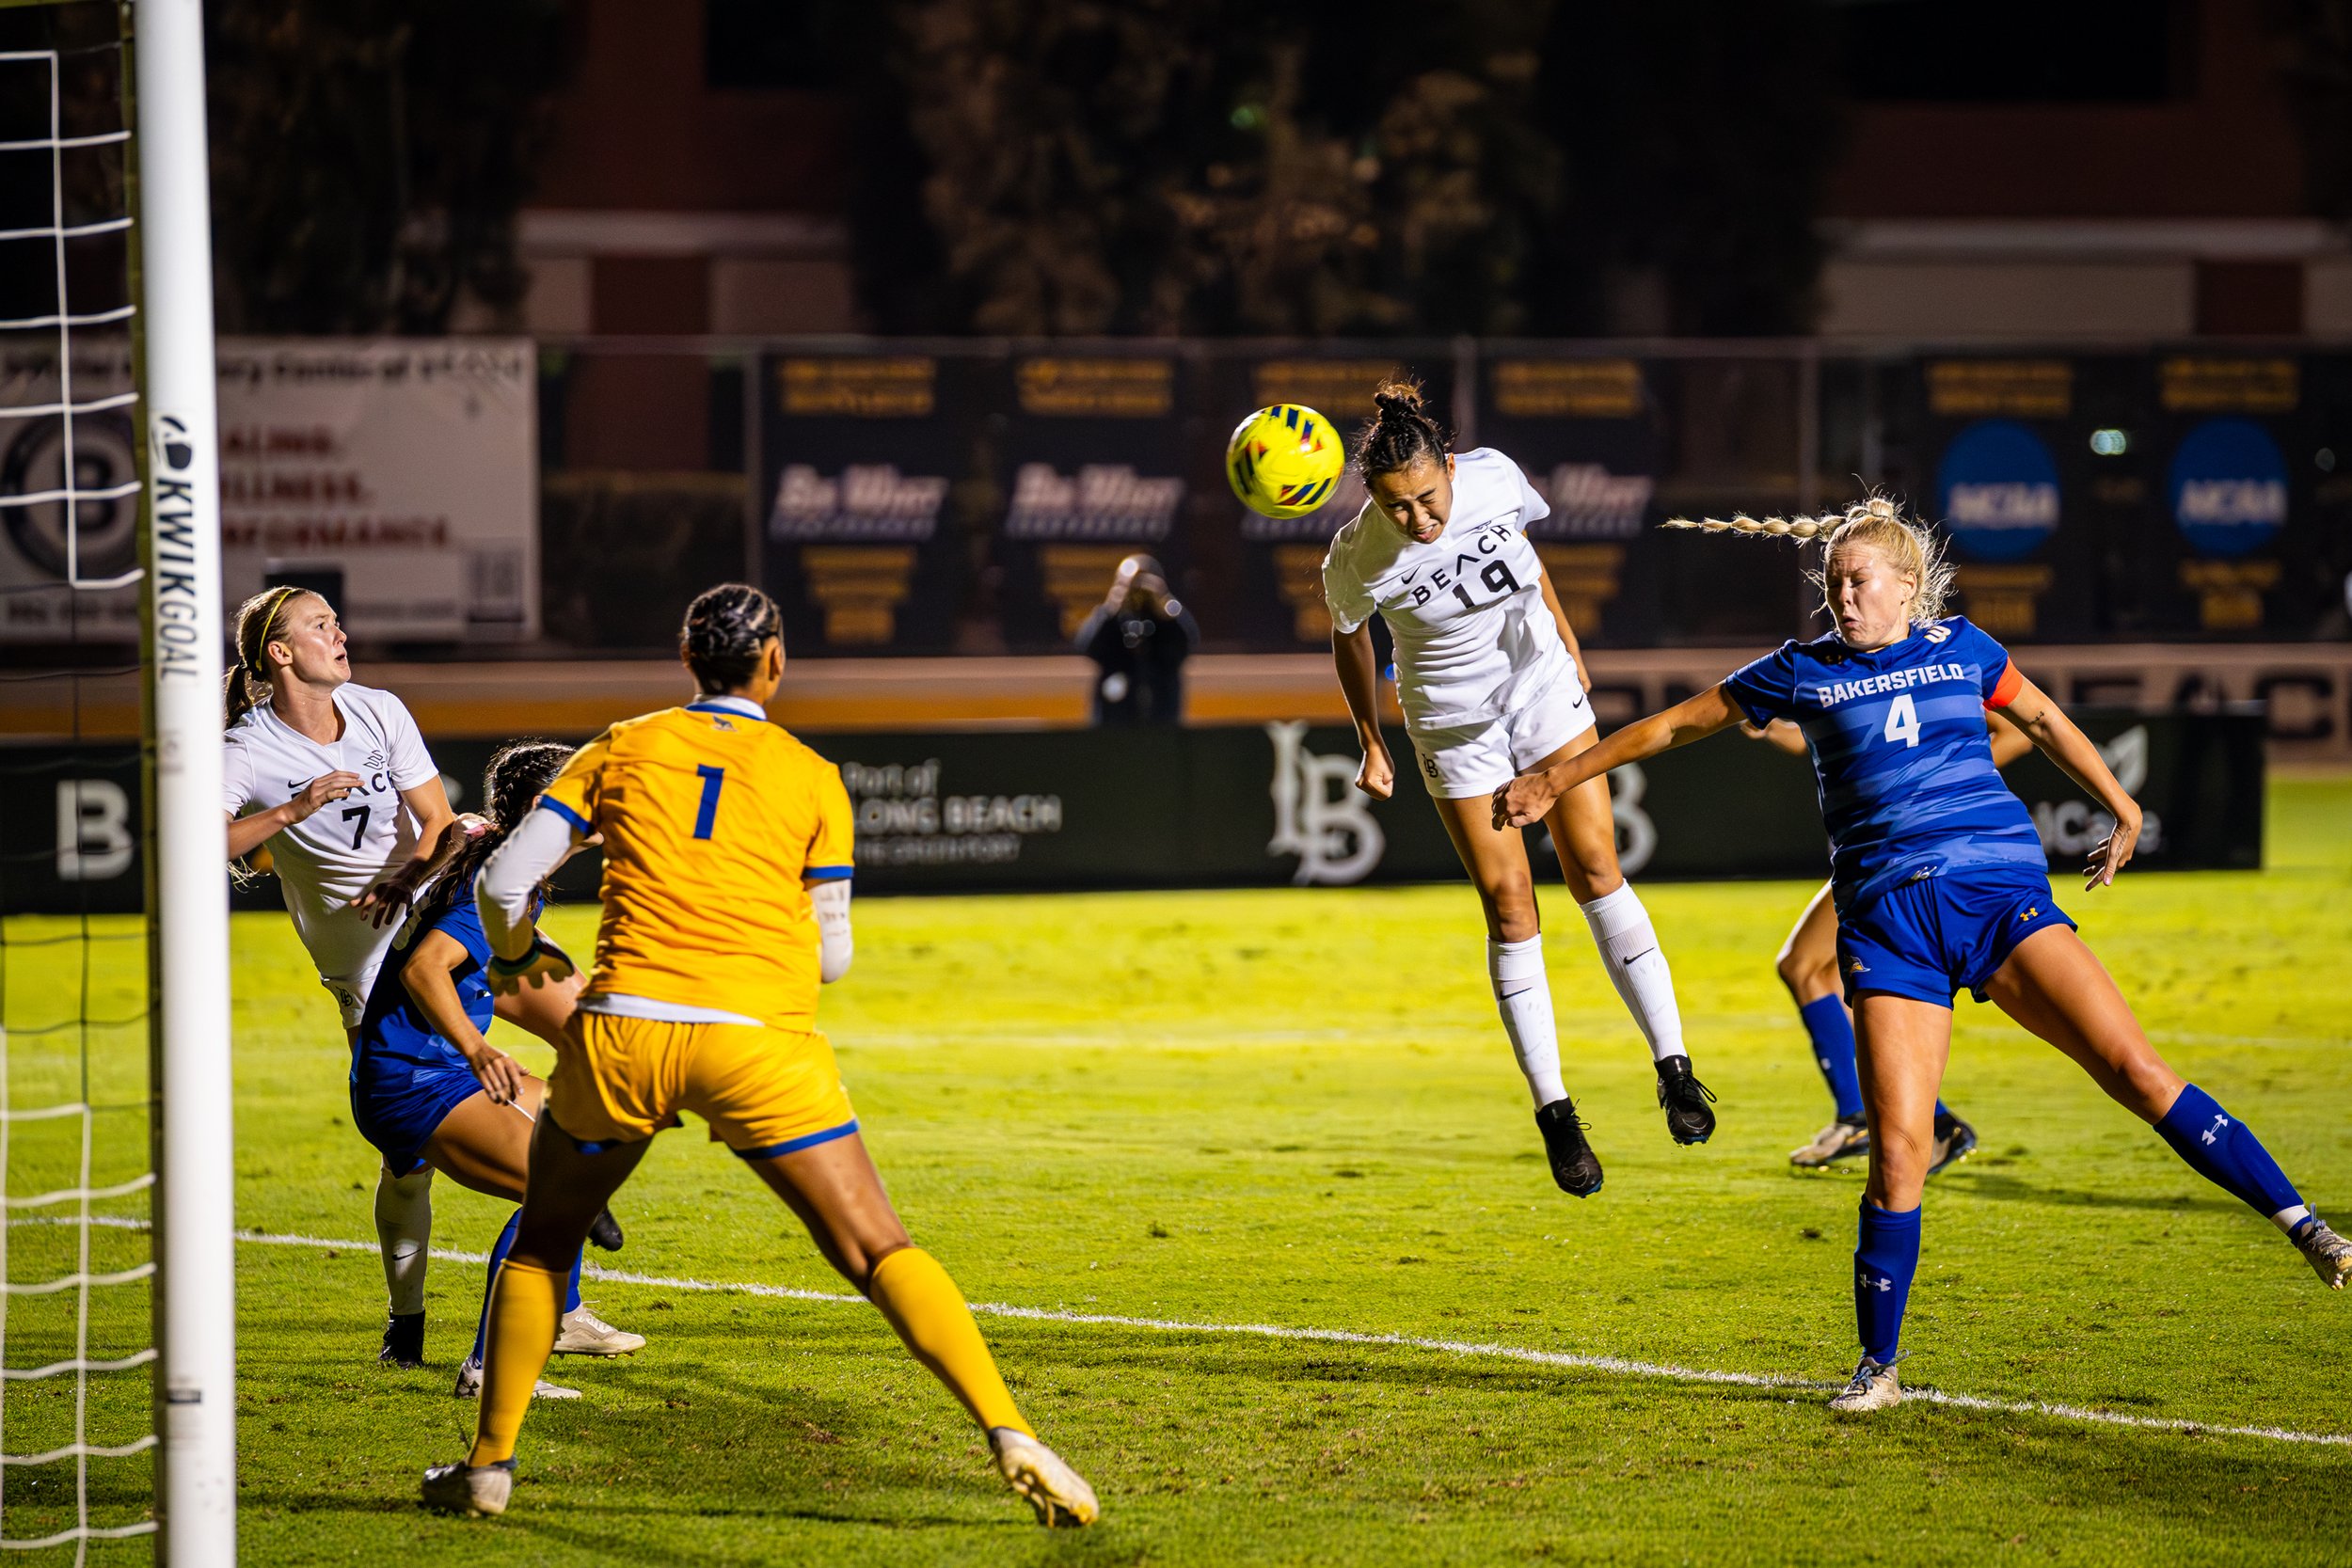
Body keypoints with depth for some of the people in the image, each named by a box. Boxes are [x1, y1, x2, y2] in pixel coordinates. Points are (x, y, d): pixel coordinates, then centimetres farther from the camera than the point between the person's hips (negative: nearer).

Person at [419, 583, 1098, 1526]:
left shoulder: (623, 750, 13)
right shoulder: (811, 778, 11)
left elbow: (505, 881, 9)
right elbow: (830, 956, 14)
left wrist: (514, 957, 31)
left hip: (625, 1025, 1)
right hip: (758, 1036, -1)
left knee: (543, 1241, 23)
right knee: (878, 1253, -1)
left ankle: (488, 1462, 23)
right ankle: (1011, 1439, -15)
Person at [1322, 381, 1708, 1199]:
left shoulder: (1493, 477, -18)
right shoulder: (1356, 559, -24)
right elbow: (1348, 639, -2)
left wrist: (1567, 640, 13)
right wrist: (1371, 746, 4)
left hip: (1544, 685, 2)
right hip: (1455, 726, -2)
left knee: (1594, 867, -4)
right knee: (1509, 905, -4)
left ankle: (1673, 1065, 0)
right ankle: (1554, 1113, 2)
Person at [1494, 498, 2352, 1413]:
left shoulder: (1960, 648, 11)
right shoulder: (1802, 673, 10)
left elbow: (2043, 721, 29)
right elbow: (1676, 726, 20)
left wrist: (2122, 808, 33)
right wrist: (1558, 780, 23)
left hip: (1998, 891, 0)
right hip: (1886, 918, 0)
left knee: (2134, 1070, -13)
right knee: (1898, 1149, -11)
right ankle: (1879, 1366, 4)